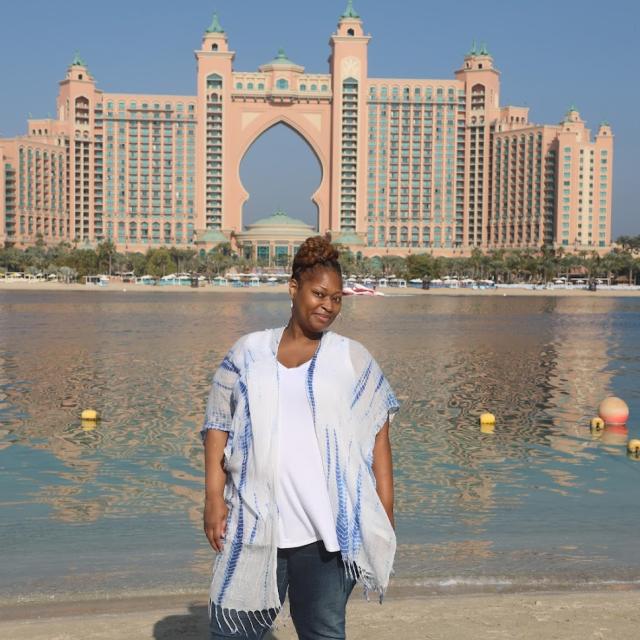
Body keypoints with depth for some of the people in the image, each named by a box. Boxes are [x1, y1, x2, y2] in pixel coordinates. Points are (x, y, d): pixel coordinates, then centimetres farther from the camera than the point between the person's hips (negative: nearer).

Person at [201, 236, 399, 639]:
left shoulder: (353, 358, 6)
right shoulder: (248, 352, 8)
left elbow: (378, 437, 5)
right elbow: (219, 425, 7)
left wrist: (385, 511, 0)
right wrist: (214, 496, -3)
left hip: (329, 529, -1)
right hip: (254, 522, 1)